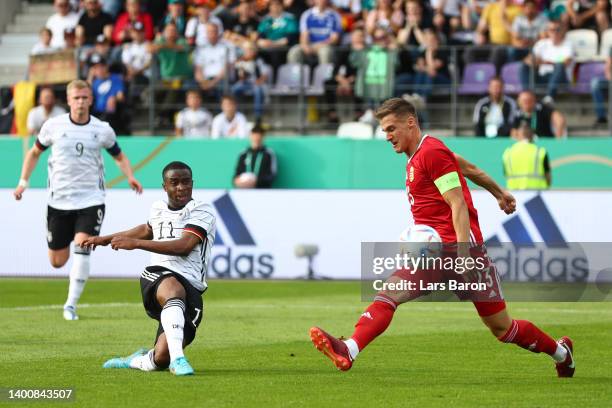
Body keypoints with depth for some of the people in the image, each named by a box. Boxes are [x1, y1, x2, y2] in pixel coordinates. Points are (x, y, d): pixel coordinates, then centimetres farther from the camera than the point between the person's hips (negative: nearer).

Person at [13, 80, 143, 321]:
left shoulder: (102, 130, -1)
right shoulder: (53, 126, -2)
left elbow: (119, 156, 14)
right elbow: (35, 152, 13)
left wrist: (130, 177, -4)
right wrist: (23, 182, 4)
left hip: (91, 199, -1)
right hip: (59, 200, 1)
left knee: (82, 249, -21)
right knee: (57, 262, 5)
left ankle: (71, 304, -13)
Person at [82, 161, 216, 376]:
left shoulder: (202, 212, 1)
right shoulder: (158, 208, 19)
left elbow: (184, 246, -15)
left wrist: (135, 243, -17)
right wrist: (106, 239, 50)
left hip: (191, 286, -2)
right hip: (157, 276, 2)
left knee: (161, 359, -13)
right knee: (175, 291, -40)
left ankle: (137, 361, 22)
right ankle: (177, 358, -49)